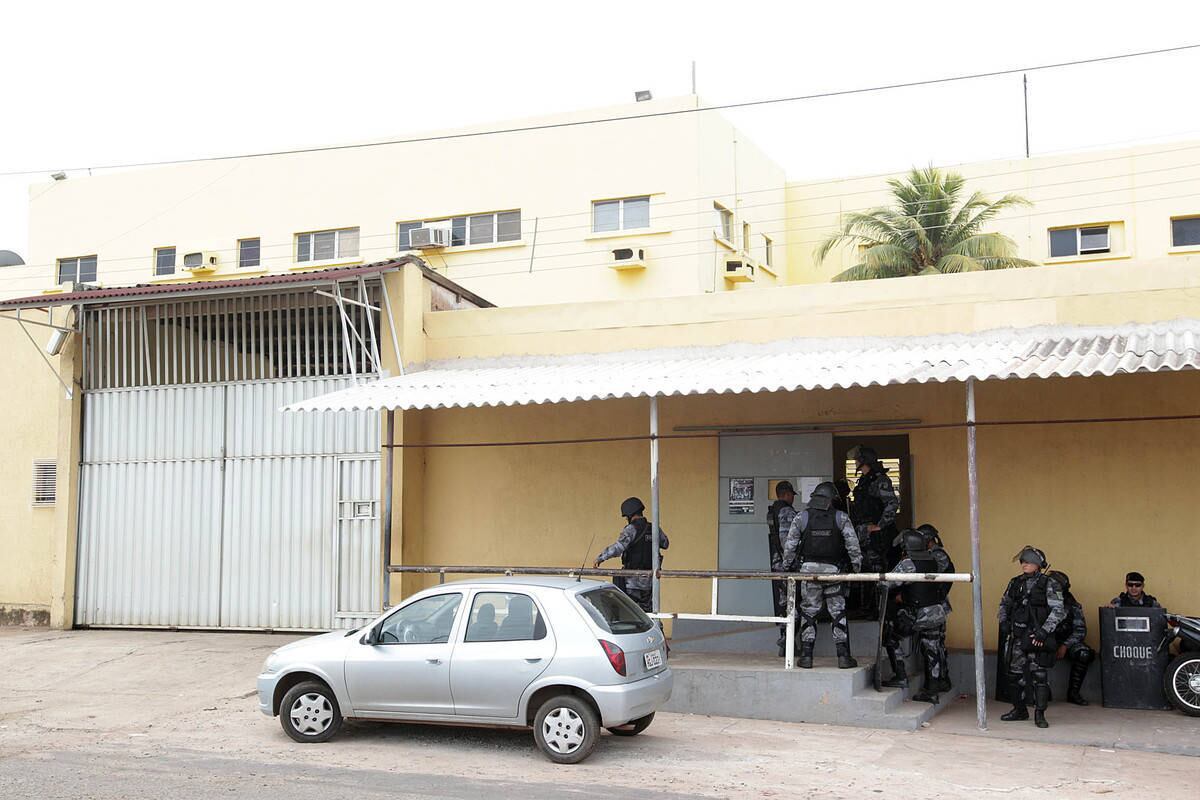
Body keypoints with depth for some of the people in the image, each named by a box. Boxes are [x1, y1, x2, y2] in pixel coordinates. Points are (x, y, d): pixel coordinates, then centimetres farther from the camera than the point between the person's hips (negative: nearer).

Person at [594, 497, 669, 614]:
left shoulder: (631, 529, -12)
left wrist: (600, 558, -15)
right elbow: (665, 544, 26)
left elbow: (617, 548, -23)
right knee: (647, 612, 11)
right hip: (650, 581, 6)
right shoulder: (655, 530, 7)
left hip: (633, 580, -6)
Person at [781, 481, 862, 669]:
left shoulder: (801, 517, 0)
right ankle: (843, 656, 5)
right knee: (838, 613, 7)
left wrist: (787, 565, 13)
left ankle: (806, 655, 5)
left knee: (808, 613, 7)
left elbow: (790, 545, 2)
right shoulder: (841, 518, -2)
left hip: (808, 569, 0)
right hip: (833, 570, 0)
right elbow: (852, 544, -4)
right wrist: (857, 566, 5)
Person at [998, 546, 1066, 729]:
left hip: (1037, 637, -5)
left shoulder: (1049, 584, -4)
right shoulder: (1015, 583, 12)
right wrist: (1004, 622, 6)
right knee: (1016, 673, 10)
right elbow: (1004, 604, 23)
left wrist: (1044, 631, -18)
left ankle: (1040, 714, 1)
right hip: (1016, 636, 5)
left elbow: (1058, 611, -10)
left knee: (1039, 675, -6)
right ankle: (1020, 710, 22)